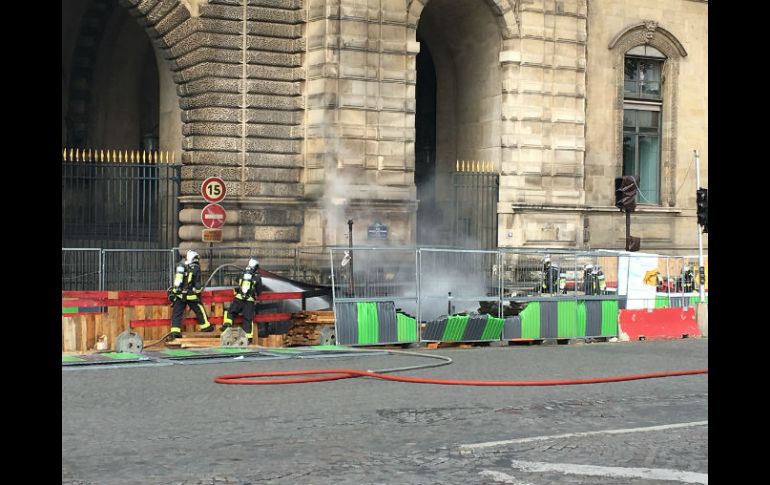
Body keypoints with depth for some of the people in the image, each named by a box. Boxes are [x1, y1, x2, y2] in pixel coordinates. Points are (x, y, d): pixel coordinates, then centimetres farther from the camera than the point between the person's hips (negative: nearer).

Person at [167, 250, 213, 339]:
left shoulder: (180, 265, 9)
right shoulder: (196, 268, -5)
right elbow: (197, 283, -5)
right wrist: (198, 293, 5)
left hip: (178, 294, 4)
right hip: (190, 294, -4)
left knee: (176, 312, 4)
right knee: (199, 309, 13)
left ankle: (175, 331, -7)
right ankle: (205, 326, 24)